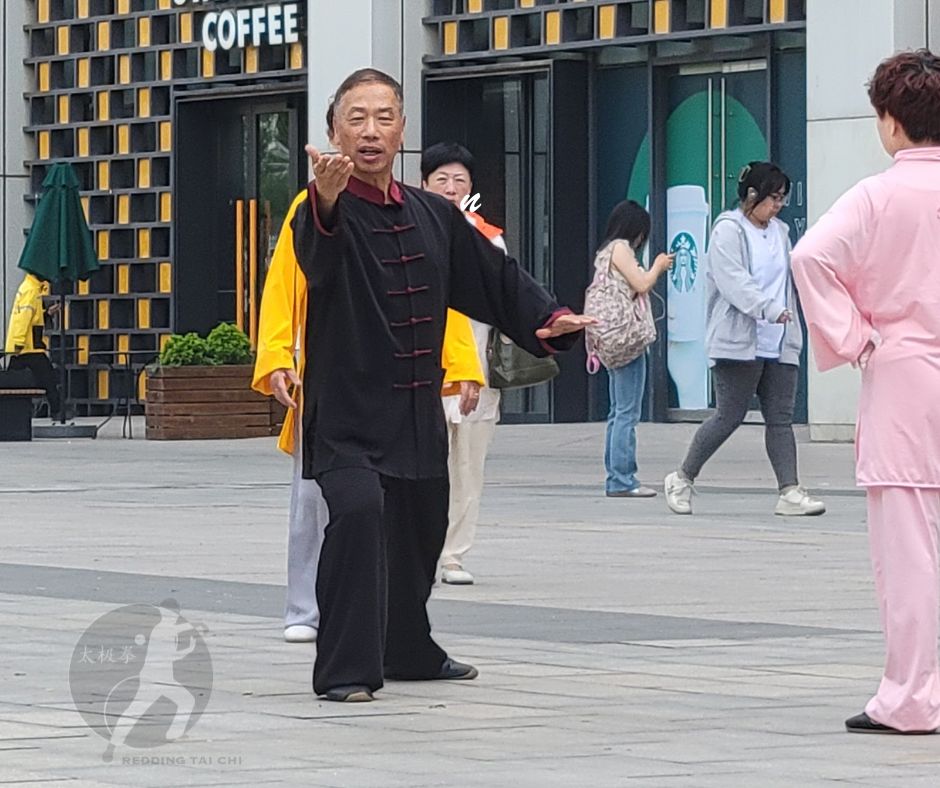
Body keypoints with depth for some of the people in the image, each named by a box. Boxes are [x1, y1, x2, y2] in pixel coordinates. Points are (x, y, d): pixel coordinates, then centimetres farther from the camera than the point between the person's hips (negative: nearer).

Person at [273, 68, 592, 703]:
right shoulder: (325, 212, -11)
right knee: (358, 512, -28)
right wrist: (327, 200, -56)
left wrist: (547, 317, 7)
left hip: (417, 408, 7)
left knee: (418, 530, 20)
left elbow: (492, 275, 20)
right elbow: (316, 254, -35)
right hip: (347, 407, -7)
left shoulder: (432, 216, 10)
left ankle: (408, 650, 43)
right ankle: (346, 669, -24)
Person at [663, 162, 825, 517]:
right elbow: (734, 282, -18)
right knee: (730, 416, -5)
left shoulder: (780, 232, 18)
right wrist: (770, 309, -28)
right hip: (738, 342, -7)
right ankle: (682, 479, 10)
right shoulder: (728, 230, -6)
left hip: (779, 345, 7)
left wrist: (792, 329, 19)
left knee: (781, 417, 1)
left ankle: (790, 491, -4)